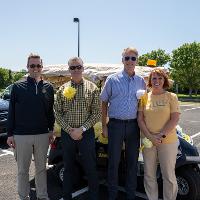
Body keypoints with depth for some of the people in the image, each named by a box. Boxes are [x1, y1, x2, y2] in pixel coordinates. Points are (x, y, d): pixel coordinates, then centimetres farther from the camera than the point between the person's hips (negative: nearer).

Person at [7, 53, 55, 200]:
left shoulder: (48, 87, 4)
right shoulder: (18, 87, -1)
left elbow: (50, 111, 9)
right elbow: (11, 112, -1)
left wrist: (51, 130, 7)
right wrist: (10, 134, -2)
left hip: (43, 135, 2)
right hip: (21, 135, -1)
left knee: (41, 168, 14)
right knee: (23, 169, 12)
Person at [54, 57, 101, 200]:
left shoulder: (92, 88, -1)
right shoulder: (63, 89, 5)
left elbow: (97, 113, -5)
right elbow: (58, 113, 2)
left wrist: (82, 129, -13)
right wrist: (70, 130, -9)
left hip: (86, 133, -2)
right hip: (67, 133, 2)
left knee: (90, 167, 6)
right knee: (68, 167, 15)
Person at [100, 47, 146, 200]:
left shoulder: (141, 82, 8)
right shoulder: (112, 79, -1)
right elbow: (104, 103, 2)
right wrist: (104, 126, -1)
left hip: (134, 125, 3)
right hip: (116, 124, -2)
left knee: (132, 161, 12)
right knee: (114, 161, 6)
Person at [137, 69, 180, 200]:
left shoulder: (171, 97, -1)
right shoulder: (144, 97, 5)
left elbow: (175, 119, -8)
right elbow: (140, 119, 0)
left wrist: (162, 135, -17)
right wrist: (149, 136, -13)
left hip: (168, 141, -2)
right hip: (148, 140, 3)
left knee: (169, 176, 7)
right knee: (149, 175, 14)